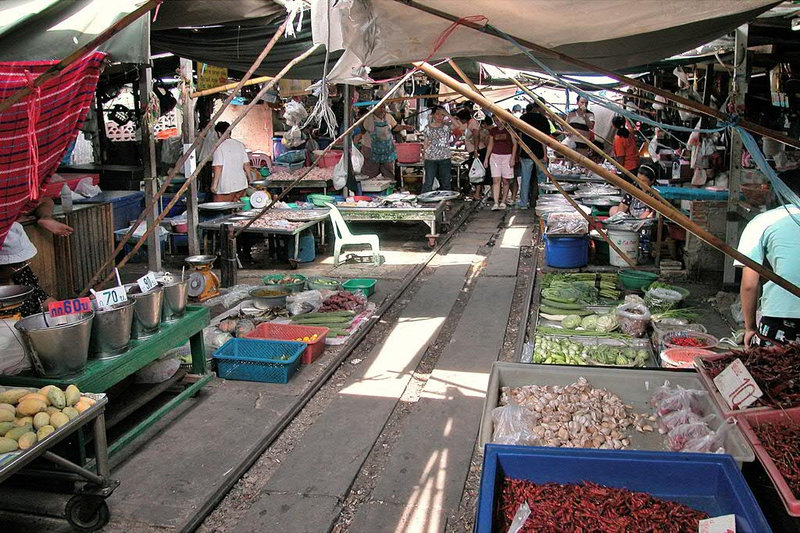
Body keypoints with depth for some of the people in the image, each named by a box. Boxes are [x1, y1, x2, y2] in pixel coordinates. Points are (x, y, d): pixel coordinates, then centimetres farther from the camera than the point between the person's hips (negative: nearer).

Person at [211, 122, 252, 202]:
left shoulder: (219, 147, -9)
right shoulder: (240, 144, 8)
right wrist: (250, 179, 19)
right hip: (241, 185, 6)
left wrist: (214, 184, -12)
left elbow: (218, 167, -16)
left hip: (225, 187, -6)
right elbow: (246, 164, 8)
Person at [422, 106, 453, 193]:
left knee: (446, 183, 8)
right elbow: (426, 143, 14)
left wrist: (448, 115, -19)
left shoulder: (447, 126, 1)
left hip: (445, 159, 1)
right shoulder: (428, 128, 6)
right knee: (428, 183, -2)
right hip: (430, 159, 0)